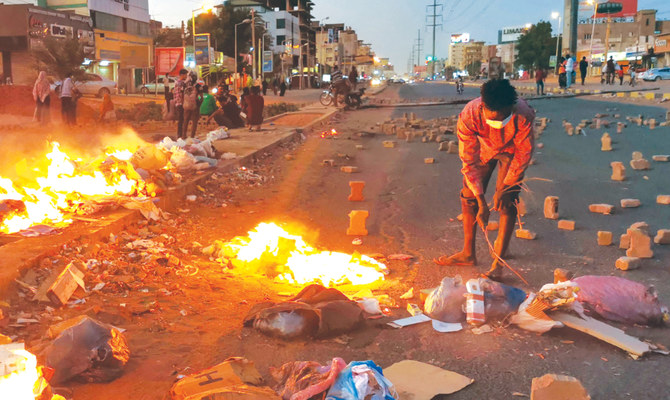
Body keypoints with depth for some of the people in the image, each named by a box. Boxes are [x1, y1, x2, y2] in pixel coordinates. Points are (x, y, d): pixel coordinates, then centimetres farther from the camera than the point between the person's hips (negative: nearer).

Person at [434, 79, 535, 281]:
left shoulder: (523, 115, -40)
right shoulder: (469, 116, -37)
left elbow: (524, 153, -22)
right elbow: (469, 161, -27)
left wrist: (505, 188, -20)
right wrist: (482, 203, -27)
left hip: (512, 150, -2)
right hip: (484, 149, 2)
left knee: (507, 202, -13)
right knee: (469, 197, 2)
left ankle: (498, 263, -8)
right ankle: (468, 254, 18)